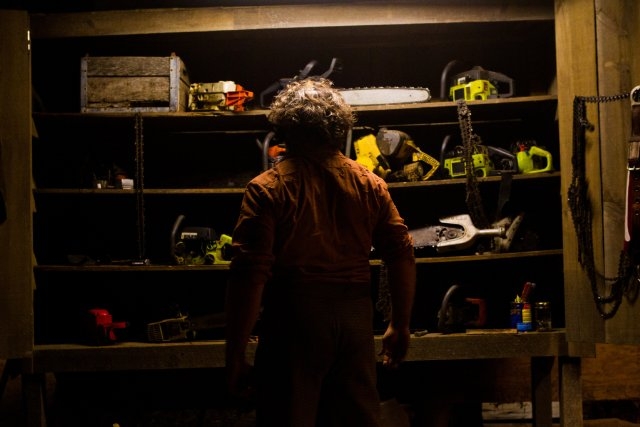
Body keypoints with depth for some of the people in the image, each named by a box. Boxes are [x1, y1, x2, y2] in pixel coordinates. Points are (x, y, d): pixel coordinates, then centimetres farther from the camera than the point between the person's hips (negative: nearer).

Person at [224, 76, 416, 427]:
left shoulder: (267, 189, -6)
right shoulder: (369, 184, 6)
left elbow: (250, 276, -13)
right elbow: (402, 256, 4)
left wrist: (235, 357, -9)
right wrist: (400, 325, 16)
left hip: (295, 317, -4)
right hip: (355, 317, 4)